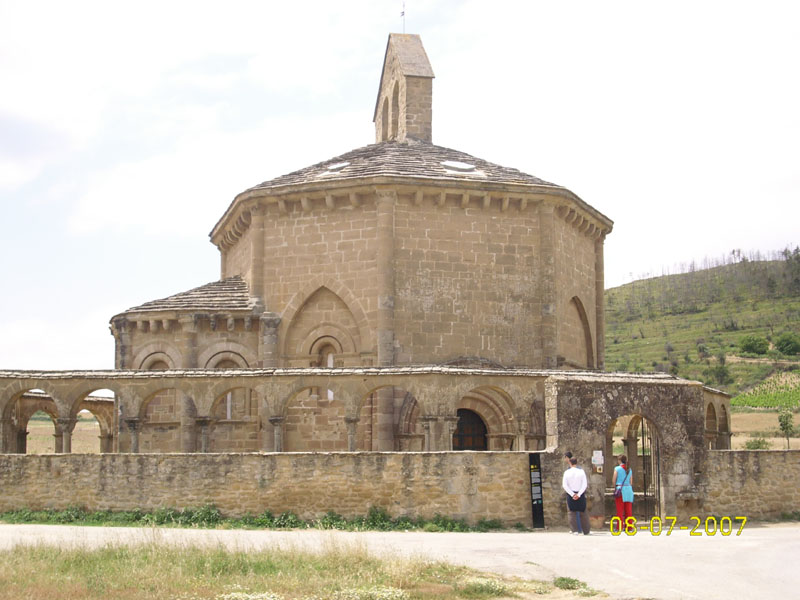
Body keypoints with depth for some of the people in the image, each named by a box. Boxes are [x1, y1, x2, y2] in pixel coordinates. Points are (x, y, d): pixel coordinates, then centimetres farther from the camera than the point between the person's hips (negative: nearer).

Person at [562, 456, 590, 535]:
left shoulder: (567, 472, -4)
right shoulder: (581, 471, -3)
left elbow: (564, 485, -9)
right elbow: (585, 485, -9)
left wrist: (572, 494, -9)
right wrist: (579, 494, -11)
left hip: (570, 495, -1)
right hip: (581, 495, 1)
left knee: (572, 513, 6)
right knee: (582, 513, 11)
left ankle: (575, 530, -4)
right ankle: (586, 531, 16)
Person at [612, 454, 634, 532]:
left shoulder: (617, 468, -3)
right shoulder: (629, 469, 10)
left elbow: (614, 480, -2)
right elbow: (631, 482, 13)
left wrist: (615, 488, 14)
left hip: (620, 489, -4)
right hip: (629, 489, 4)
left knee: (620, 510, -2)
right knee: (628, 510, 7)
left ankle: (620, 527, -5)